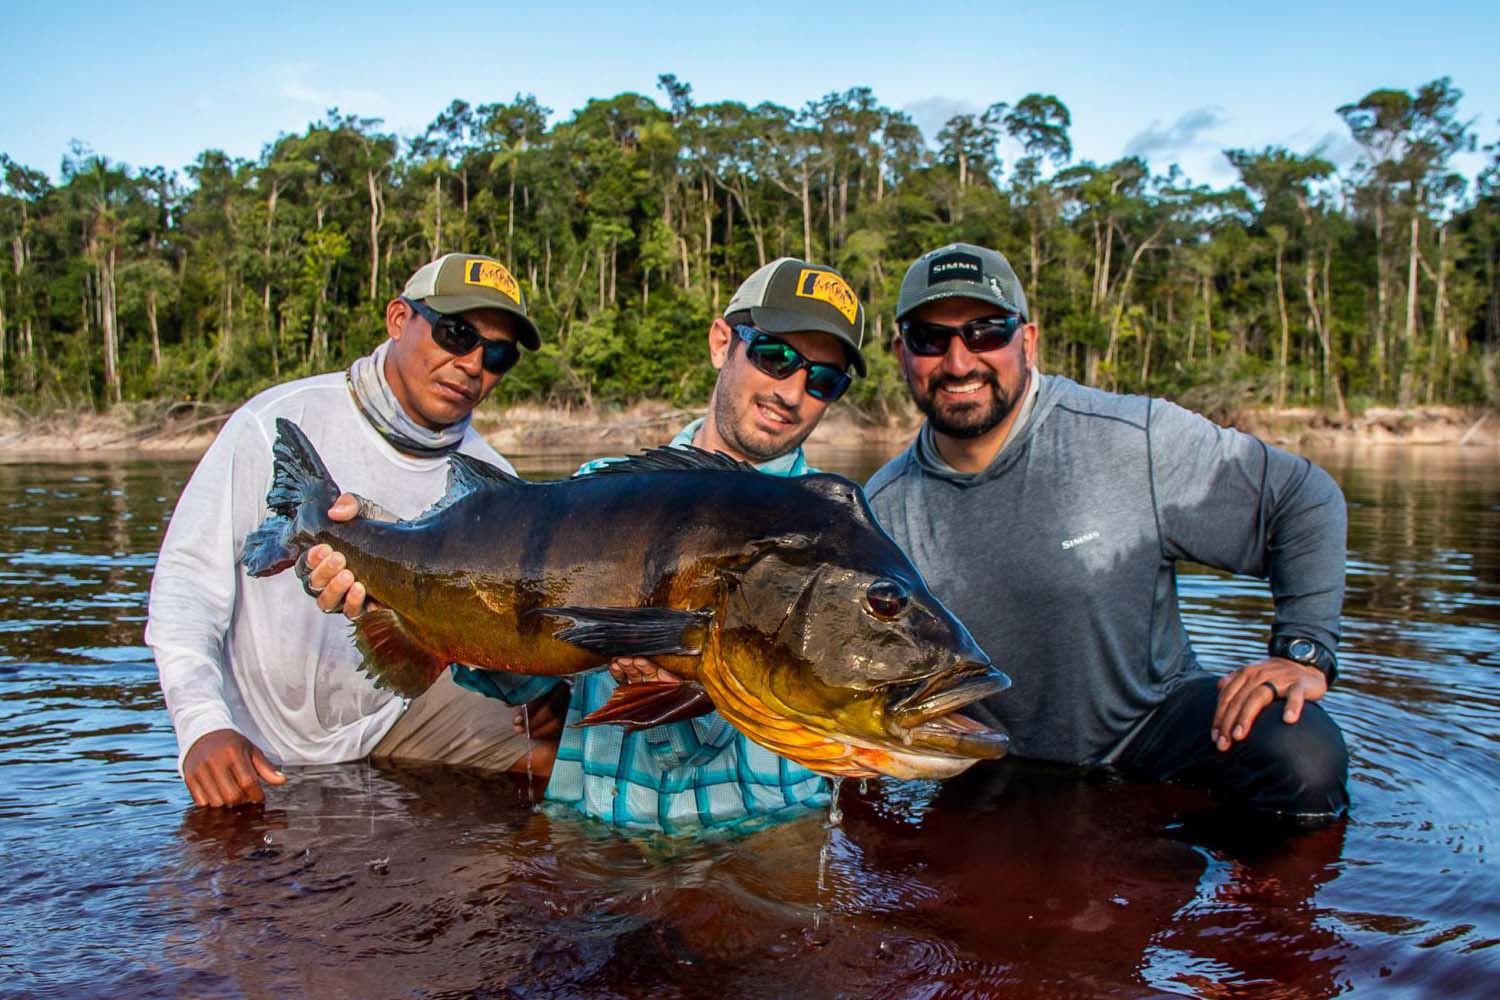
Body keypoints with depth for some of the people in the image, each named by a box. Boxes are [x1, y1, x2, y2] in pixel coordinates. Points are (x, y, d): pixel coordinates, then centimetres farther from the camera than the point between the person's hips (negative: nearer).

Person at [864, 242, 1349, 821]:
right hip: (997, 766, 3)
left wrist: (1302, 650, -12)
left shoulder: (1135, 441, -15)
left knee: (1301, 759, -28)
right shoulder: (880, 513, -7)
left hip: (1149, 720, -3)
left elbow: (1307, 500, -4)